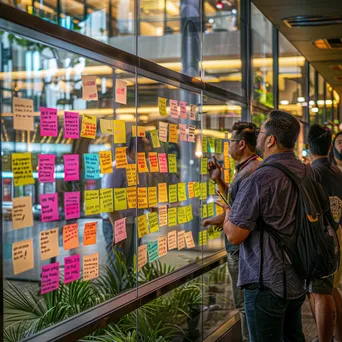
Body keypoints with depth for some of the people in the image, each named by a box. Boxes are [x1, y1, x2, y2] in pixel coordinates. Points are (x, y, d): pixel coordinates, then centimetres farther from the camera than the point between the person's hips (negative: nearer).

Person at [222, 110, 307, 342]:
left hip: (267, 283, -8)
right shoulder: (306, 173, 3)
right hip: (297, 280, 8)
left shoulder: (260, 179, -23)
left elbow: (234, 235, -21)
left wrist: (228, 213, 1)